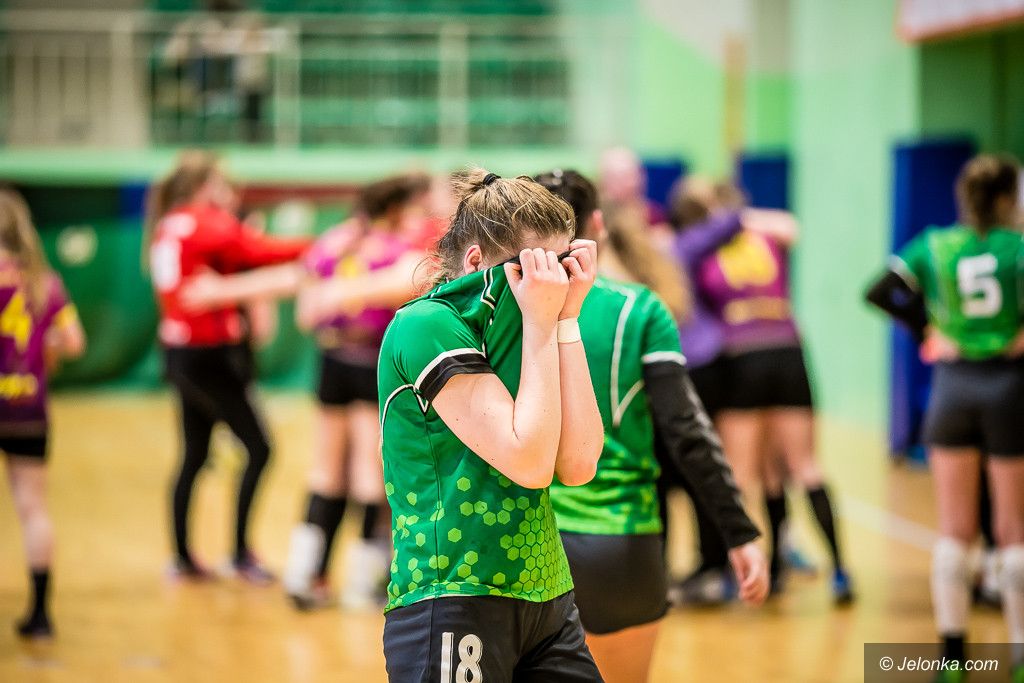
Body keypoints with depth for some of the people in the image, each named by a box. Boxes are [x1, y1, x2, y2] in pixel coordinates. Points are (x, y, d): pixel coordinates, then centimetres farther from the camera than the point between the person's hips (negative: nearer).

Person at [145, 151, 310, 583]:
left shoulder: (166, 227, 12)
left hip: (180, 350, 9)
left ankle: (183, 556, 17)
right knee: (258, 449, -4)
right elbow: (259, 250, -23)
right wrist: (315, 245, -17)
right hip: (210, 354, -9)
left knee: (194, 455, 15)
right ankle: (241, 552, -3)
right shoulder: (206, 223, -12)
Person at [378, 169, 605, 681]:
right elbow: (529, 461, -18)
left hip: (546, 602, 7)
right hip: (455, 607, -7)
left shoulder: (517, 330, 12)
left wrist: (566, 318, -2)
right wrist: (542, 323, -12)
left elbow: (578, 465, -3)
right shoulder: (427, 326, -10)